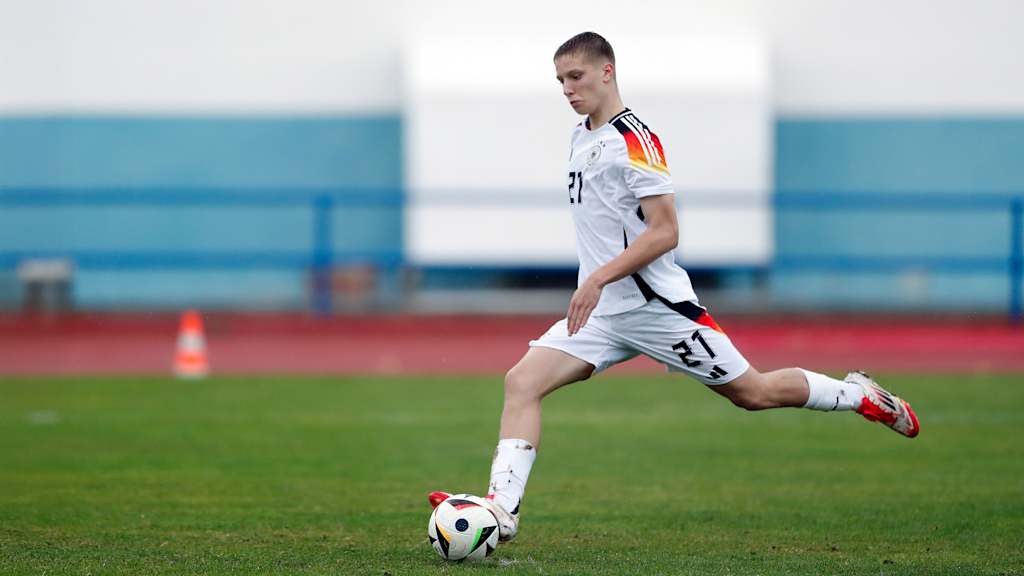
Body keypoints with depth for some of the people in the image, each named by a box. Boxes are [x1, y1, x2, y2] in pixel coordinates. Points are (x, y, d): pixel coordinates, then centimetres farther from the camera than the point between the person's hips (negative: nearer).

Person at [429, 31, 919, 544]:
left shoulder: (634, 139, -14)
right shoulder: (580, 138, 13)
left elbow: (665, 232, -20)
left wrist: (599, 279, -26)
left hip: (654, 305, -8)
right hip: (600, 311, 8)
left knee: (752, 393, 4)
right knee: (521, 382, -12)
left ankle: (860, 396, 26)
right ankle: (501, 511, -19)